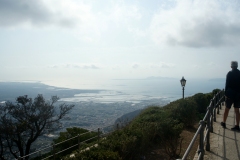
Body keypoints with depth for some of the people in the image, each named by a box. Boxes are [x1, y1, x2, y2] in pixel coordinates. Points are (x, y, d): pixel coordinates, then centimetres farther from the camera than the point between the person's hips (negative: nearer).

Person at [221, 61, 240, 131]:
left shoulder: (230, 73, -10)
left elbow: (227, 84, -12)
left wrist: (226, 94, -8)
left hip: (230, 94, -4)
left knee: (227, 109, 9)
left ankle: (223, 123, 21)